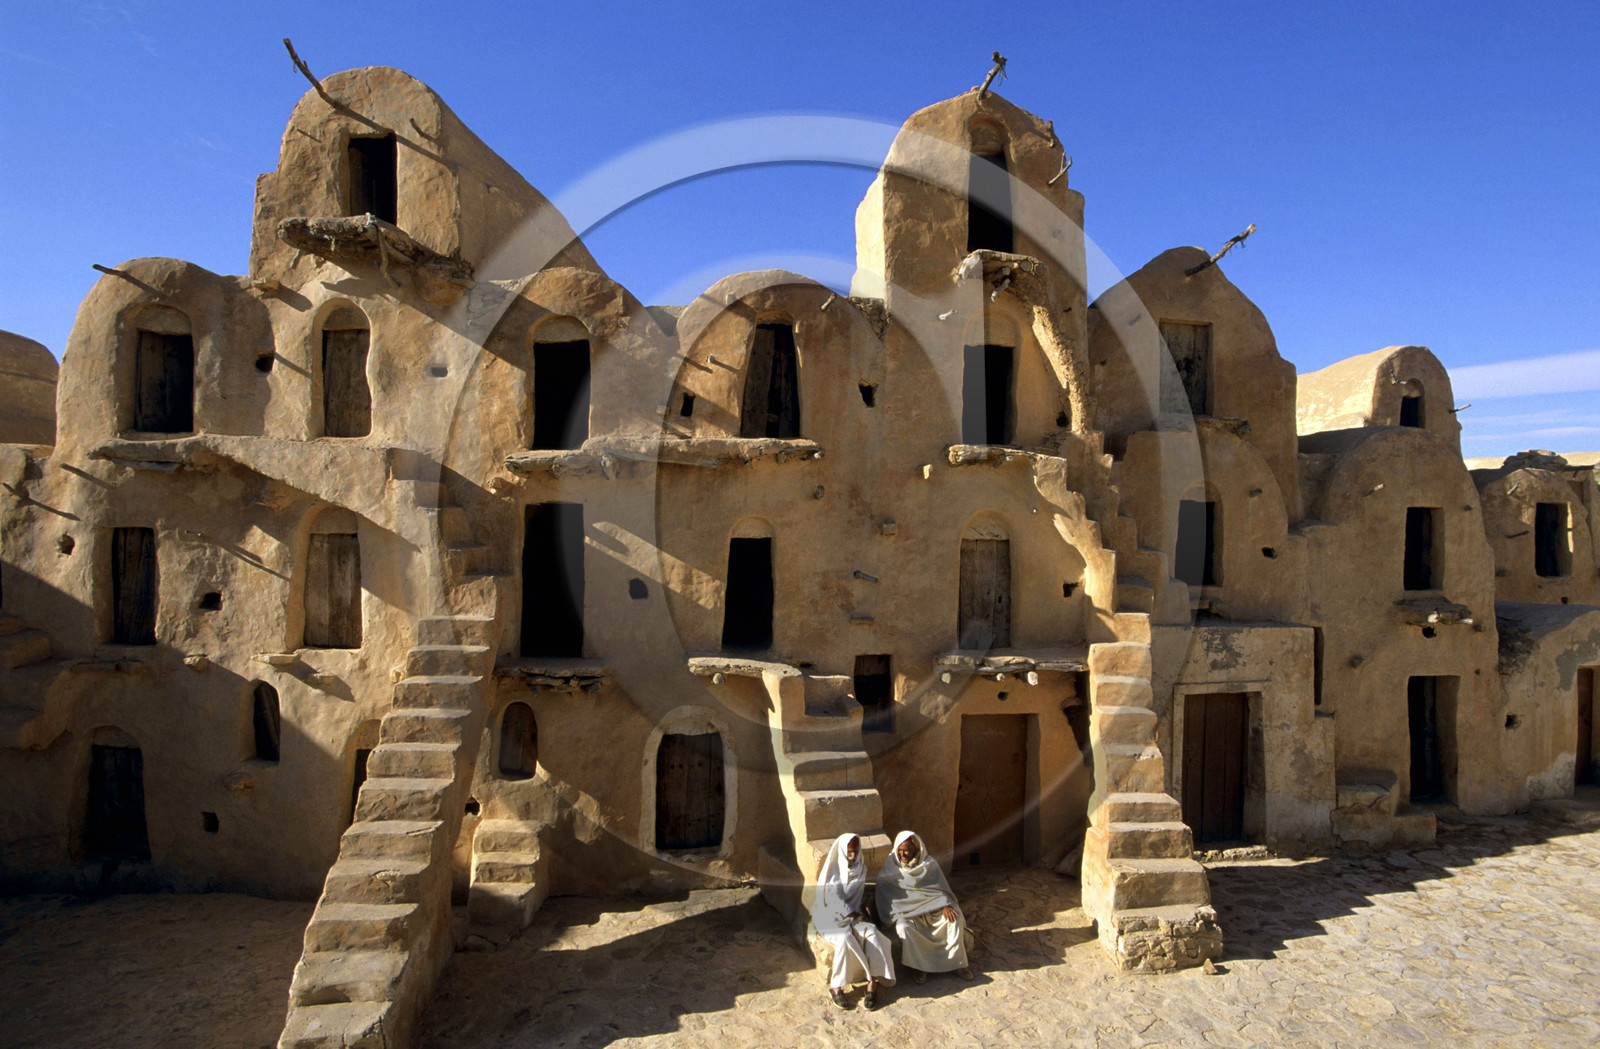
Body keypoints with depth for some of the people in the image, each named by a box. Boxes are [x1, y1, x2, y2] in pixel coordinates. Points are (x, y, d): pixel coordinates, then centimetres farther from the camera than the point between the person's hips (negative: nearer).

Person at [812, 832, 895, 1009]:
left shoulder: (861, 869, 12)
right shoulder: (832, 869, -3)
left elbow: (859, 897, 15)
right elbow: (831, 898, -10)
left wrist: (859, 913, -5)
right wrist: (855, 915, -12)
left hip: (853, 915, 4)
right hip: (831, 916, -4)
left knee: (872, 932, -27)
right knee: (845, 938, -35)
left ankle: (873, 984, -29)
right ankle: (836, 987, -22)